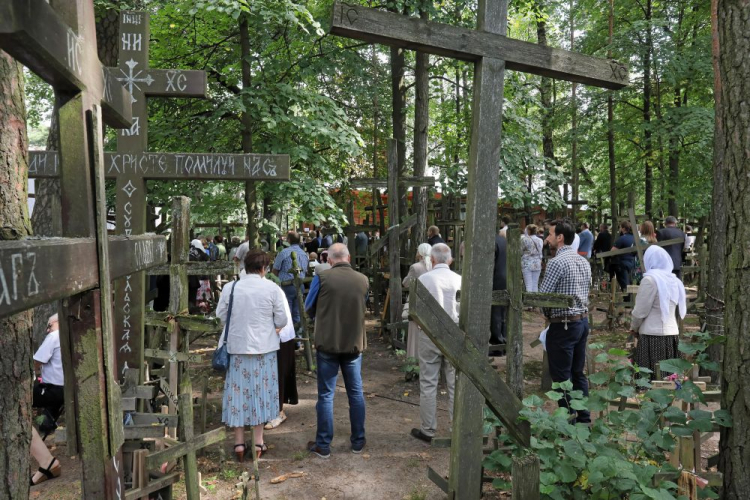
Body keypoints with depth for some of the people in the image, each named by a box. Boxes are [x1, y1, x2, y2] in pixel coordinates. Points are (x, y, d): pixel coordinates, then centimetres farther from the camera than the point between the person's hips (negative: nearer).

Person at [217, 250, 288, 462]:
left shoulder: (230, 288, -5)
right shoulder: (272, 289, -9)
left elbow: (220, 315, 3)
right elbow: (281, 320, -6)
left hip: (237, 347, 1)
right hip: (264, 347, -1)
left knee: (238, 391, 10)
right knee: (261, 391, 11)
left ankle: (239, 442, 16)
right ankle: (258, 441, 19)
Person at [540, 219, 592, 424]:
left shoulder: (557, 262, -17)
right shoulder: (584, 261, 10)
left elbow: (543, 295, -16)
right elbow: (585, 292, 15)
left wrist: (548, 313, 2)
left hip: (564, 325, -8)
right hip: (583, 320, 8)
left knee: (561, 377, 1)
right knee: (578, 373, 17)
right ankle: (584, 417, 23)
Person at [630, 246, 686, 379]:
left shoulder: (650, 279, -10)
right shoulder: (674, 280, 11)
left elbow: (641, 310, -9)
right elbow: (669, 308, 12)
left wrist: (634, 327, 8)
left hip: (653, 335, -7)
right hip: (672, 333, 7)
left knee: (649, 379, -4)